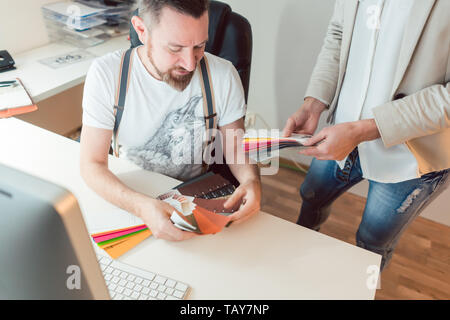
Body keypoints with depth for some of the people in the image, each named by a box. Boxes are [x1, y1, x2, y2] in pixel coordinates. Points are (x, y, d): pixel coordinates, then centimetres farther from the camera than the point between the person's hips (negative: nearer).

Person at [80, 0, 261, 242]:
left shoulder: (223, 75, -15)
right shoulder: (106, 74, -17)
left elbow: (235, 148, -3)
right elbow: (92, 164, -17)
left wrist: (251, 181, -26)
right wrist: (141, 206, -36)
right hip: (129, 197, 0)